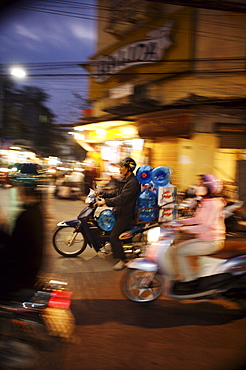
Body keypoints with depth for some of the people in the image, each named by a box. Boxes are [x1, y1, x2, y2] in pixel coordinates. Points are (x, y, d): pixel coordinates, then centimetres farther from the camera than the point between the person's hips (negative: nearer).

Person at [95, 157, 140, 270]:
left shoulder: (133, 182, -23)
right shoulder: (126, 179, 12)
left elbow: (122, 199, -30)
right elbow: (117, 192, 19)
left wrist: (105, 201, -29)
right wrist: (103, 194, 11)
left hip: (125, 214, -11)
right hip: (120, 211, 11)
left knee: (113, 236, -16)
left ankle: (122, 260, -4)